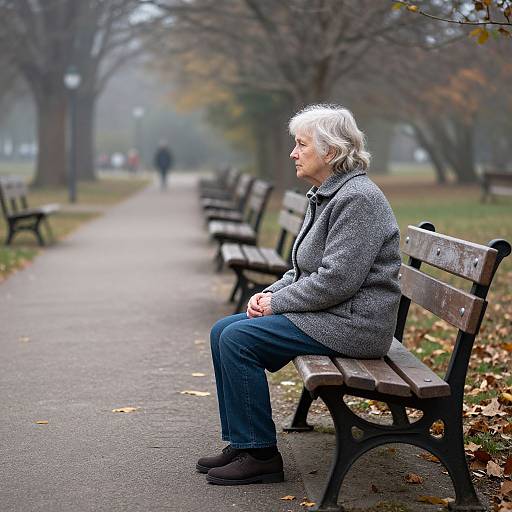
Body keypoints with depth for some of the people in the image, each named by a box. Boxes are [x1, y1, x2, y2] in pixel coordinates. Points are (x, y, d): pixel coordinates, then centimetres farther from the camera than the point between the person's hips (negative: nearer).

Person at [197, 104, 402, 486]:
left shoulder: (357, 198, -17)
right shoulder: (325, 195, 14)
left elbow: (337, 280, -24)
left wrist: (277, 302, -14)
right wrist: (270, 294, 4)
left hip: (352, 322, -10)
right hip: (323, 313, 10)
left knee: (238, 339, -18)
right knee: (223, 332, 5)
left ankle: (260, 456, -9)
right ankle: (241, 443, 9)